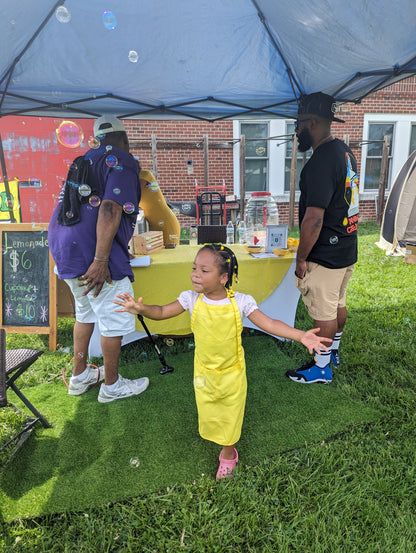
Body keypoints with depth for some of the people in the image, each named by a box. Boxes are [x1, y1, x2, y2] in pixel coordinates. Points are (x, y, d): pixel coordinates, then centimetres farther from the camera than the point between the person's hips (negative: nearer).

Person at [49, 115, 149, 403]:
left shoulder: (83, 161, 21)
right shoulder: (123, 161, -5)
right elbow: (110, 209, -20)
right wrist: (100, 261, -25)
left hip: (64, 248, 9)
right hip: (91, 253, -9)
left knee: (86, 311, 23)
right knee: (116, 319, 4)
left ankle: (79, 376, 35)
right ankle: (112, 385, 20)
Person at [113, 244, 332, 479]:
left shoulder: (240, 302, -22)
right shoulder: (191, 299, -15)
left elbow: (269, 323, -22)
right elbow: (162, 312, -9)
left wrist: (301, 336, -34)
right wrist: (142, 308, -30)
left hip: (232, 372, -2)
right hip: (204, 372, 2)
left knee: (231, 414, 17)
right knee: (209, 416, 20)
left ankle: (228, 454, 46)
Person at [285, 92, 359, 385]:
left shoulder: (321, 161, -24)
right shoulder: (345, 151, 8)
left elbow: (313, 219, -27)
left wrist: (301, 258, -16)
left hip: (325, 256, -10)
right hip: (347, 249, 10)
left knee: (323, 313, 5)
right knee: (338, 303, 22)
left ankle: (321, 367, 23)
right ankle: (334, 351, 41)